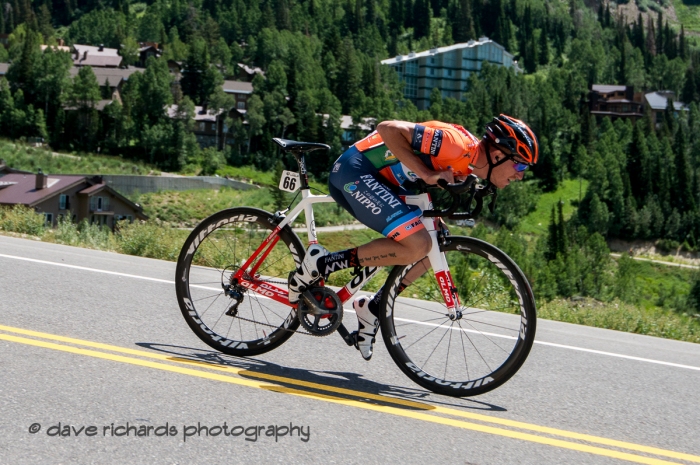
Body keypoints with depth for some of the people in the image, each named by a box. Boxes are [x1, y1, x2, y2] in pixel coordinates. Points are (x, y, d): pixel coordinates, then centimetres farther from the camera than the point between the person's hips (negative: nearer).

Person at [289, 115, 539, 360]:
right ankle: (323, 264, -13)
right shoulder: (458, 145, -21)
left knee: (432, 247, 8)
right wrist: (427, 174, -25)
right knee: (417, 246, -22)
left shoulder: (466, 168, 9)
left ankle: (372, 308, 13)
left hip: (378, 180, 10)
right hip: (355, 172, -10)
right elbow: (388, 128, -25)